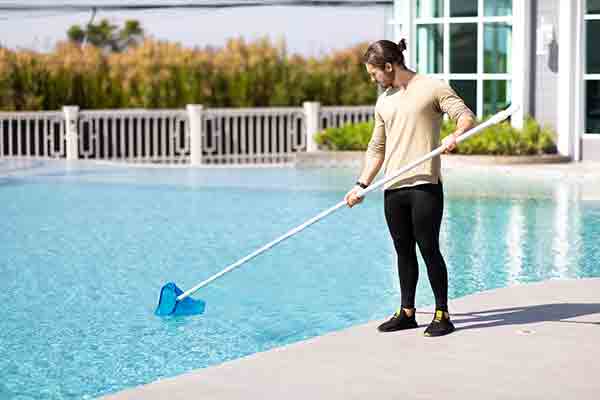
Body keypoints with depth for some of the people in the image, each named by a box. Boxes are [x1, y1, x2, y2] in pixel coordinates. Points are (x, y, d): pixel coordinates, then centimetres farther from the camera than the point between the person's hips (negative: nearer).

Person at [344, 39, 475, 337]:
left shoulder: (432, 88, -1)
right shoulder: (383, 102, 18)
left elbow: (467, 117, -6)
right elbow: (376, 148, 22)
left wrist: (454, 136, -27)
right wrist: (362, 185, 15)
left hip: (424, 185, -6)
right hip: (392, 189, 6)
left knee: (428, 249, -5)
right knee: (403, 252, 11)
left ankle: (442, 315, 3)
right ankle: (406, 312, 19)